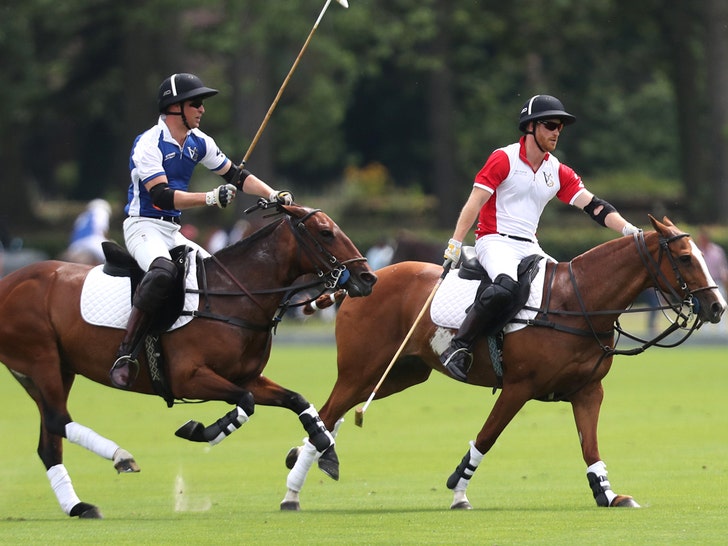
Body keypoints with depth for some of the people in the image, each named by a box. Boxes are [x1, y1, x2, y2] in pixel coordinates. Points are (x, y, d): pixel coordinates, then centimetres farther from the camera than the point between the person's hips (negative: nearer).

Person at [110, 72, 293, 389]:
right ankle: (125, 356, -39)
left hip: (173, 232, 9)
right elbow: (161, 195, -26)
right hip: (143, 227, -9)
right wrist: (210, 198, -34)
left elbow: (235, 175, 17)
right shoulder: (149, 144, -15)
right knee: (162, 272, -37)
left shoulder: (198, 143, 9)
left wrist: (273, 195, 2)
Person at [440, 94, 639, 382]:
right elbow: (475, 202, -8)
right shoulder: (504, 159, -4)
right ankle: (458, 348, -29)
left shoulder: (558, 172, 12)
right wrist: (454, 246, -15)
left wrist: (628, 230, -11)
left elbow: (593, 205, 4)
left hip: (530, 249, 7)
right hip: (495, 242, -7)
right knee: (506, 286, -37)